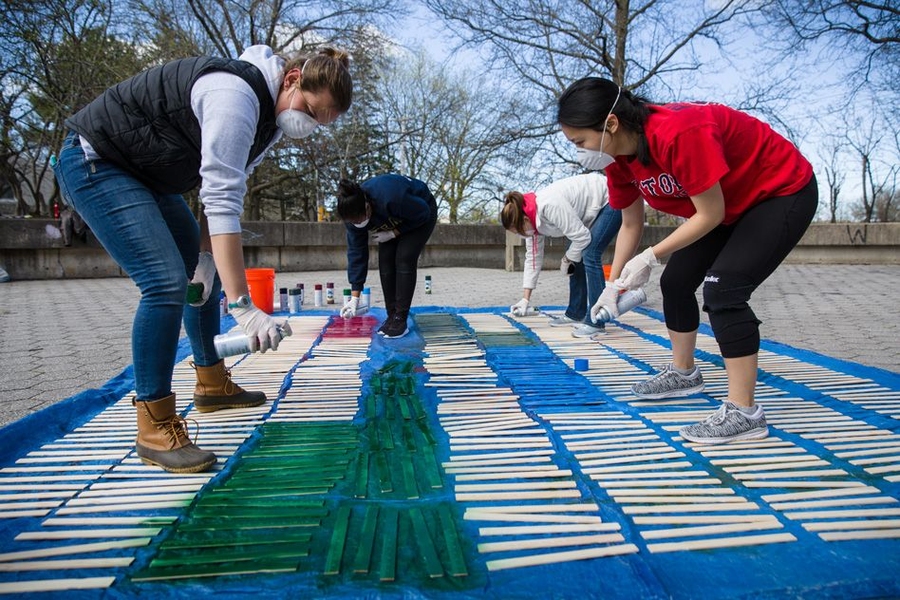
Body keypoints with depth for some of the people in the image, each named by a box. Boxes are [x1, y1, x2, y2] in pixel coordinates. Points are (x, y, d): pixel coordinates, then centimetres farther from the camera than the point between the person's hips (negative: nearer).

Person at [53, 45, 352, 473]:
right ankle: (154, 431, -12)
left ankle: (212, 384, 28)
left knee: (205, 277, 12)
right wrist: (243, 306, -39)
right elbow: (222, 202, -37)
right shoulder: (237, 96, -29)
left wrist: (205, 257, -4)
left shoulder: (268, 114, 2)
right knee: (167, 282, -22)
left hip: (145, 175, 10)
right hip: (93, 164, -10)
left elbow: (221, 190, 5)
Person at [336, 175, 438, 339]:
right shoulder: (353, 211, -24)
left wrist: (394, 233, -24)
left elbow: (423, 213, -26)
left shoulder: (391, 198, -44)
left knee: (404, 259, -19)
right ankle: (392, 316, 1)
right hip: (395, 219, 5)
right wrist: (355, 297, -19)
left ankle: (400, 319, -14)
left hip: (421, 213, -5)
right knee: (385, 260, -10)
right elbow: (356, 251, -18)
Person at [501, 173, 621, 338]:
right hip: (595, 207, 9)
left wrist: (566, 260, -9)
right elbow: (533, 257, 1)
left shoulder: (549, 205, -34)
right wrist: (525, 299, 1)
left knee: (589, 255, -19)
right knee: (576, 256, 8)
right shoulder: (531, 218, -5)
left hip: (610, 200, -9)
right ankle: (576, 313, 18)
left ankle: (595, 321, -15)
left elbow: (581, 236, -28)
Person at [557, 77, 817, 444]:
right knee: (675, 282, 11)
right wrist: (613, 283, 1)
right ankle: (683, 374, 31)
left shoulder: (678, 132, -37)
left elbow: (711, 214, -29)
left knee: (722, 289, -23)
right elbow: (630, 224, 2)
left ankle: (744, 413, -14)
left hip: (784, 192, -9)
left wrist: (651, 257, -25)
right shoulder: (618, 156, -11)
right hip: (731, 202, 9)